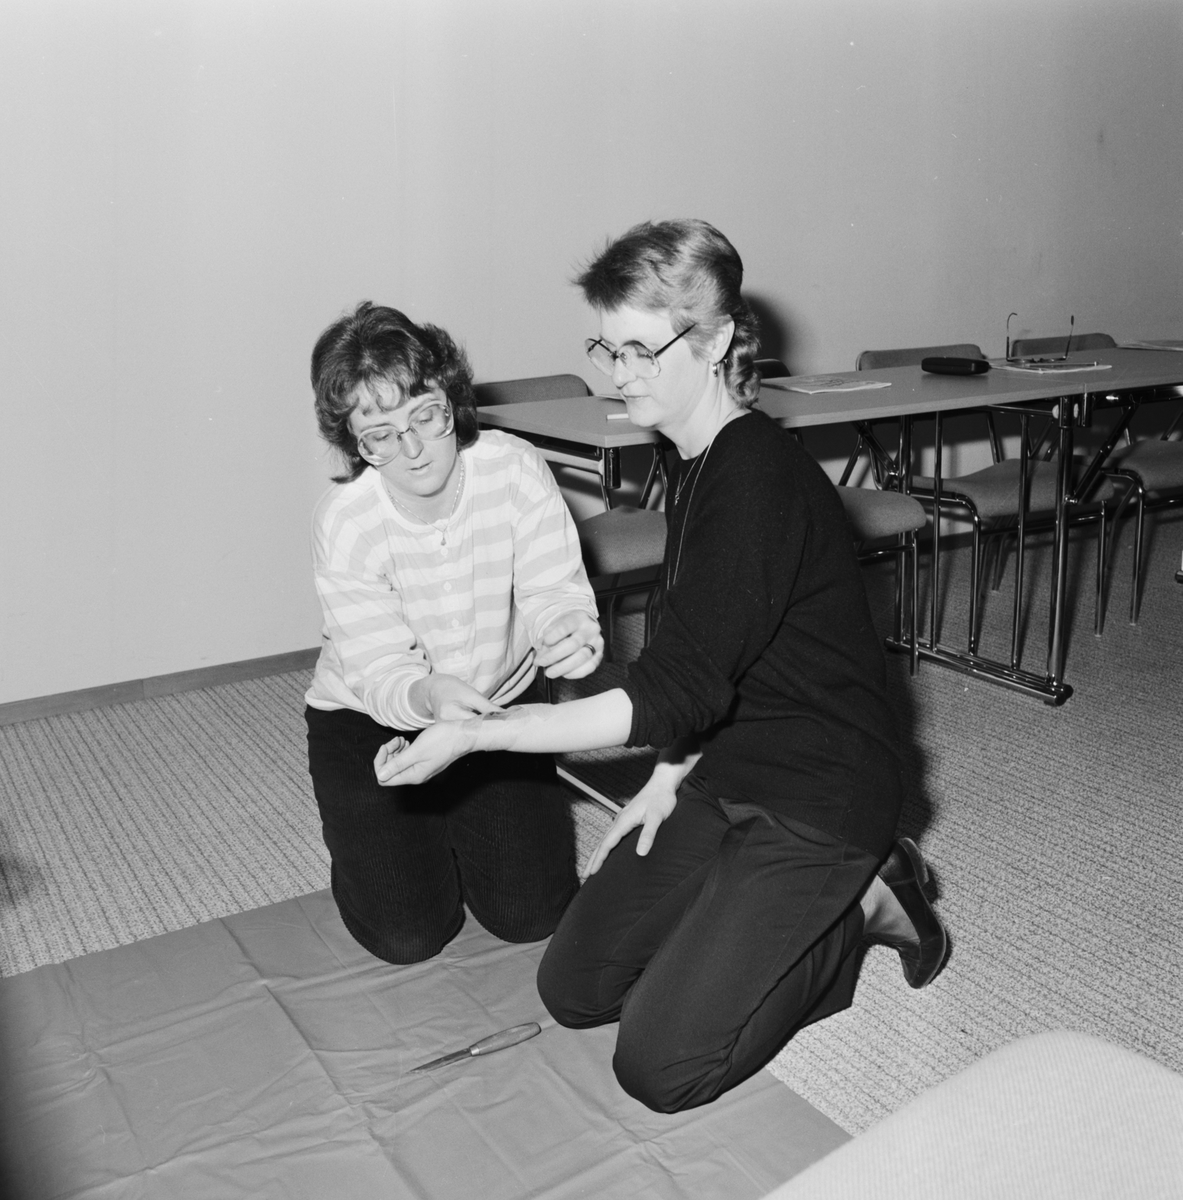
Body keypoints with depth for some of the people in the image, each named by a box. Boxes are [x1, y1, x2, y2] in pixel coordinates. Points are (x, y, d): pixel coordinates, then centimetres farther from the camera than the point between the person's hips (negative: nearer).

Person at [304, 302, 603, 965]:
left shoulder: (517, 469, -20)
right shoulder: (345, 522, -23)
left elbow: (554, 591, -19)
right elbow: (382, 676, -24)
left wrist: (567, 633, -44)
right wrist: (429, 696, -48)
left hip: (499, 707, 2)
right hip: (369, 720, -1)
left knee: (533, 913, -1)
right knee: (408, 935, -6)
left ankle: (460, 826, 31)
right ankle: (370, 835, 28)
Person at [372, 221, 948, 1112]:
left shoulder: (759, 478, -25)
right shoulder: (699, 462, 6)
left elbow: (674, 691, -30)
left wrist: (477, 734, -30)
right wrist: (675, 770, 3)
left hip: (820, 796, -9)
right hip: (724, 775, 9)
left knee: (660, 1065, -9)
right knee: (575, 986, 7)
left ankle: (861, 905, 7)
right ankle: (814, 909, 17)